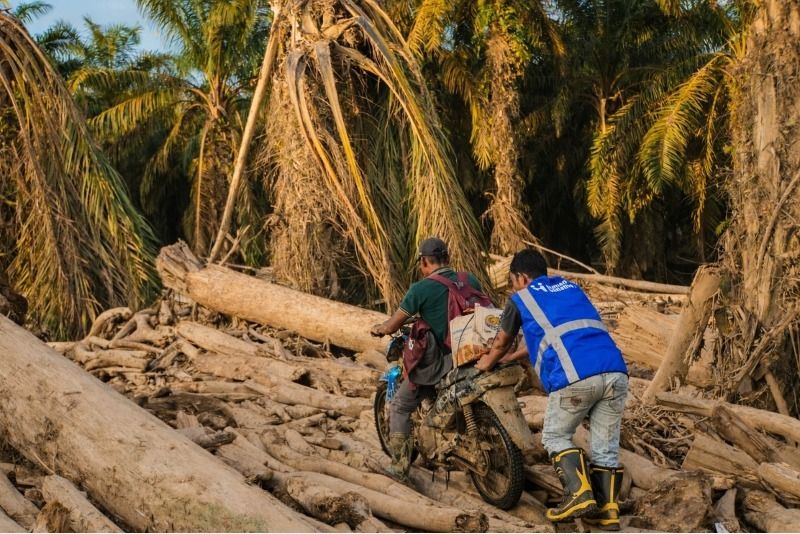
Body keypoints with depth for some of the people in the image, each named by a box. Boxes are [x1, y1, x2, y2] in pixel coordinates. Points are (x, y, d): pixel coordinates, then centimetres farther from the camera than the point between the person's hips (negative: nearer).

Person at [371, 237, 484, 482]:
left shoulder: (421, 289, -9)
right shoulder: (470, 280, 5)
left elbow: (391, 326, -5)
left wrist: (378, 329, 18)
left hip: (437, 363, -5)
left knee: (399, 407, 11)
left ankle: (400, 468, 7)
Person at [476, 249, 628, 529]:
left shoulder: (521, 299, 16)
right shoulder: (571, 287, 32)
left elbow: (501, 343, 31)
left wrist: (487, 364, 53)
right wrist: (515, 357, 53)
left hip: (574, 377, -5)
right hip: (615, 371, 5)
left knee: (556, 437, 11)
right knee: (606, 444, 12)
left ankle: (579, 493, -6)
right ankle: (608, 508, 5)